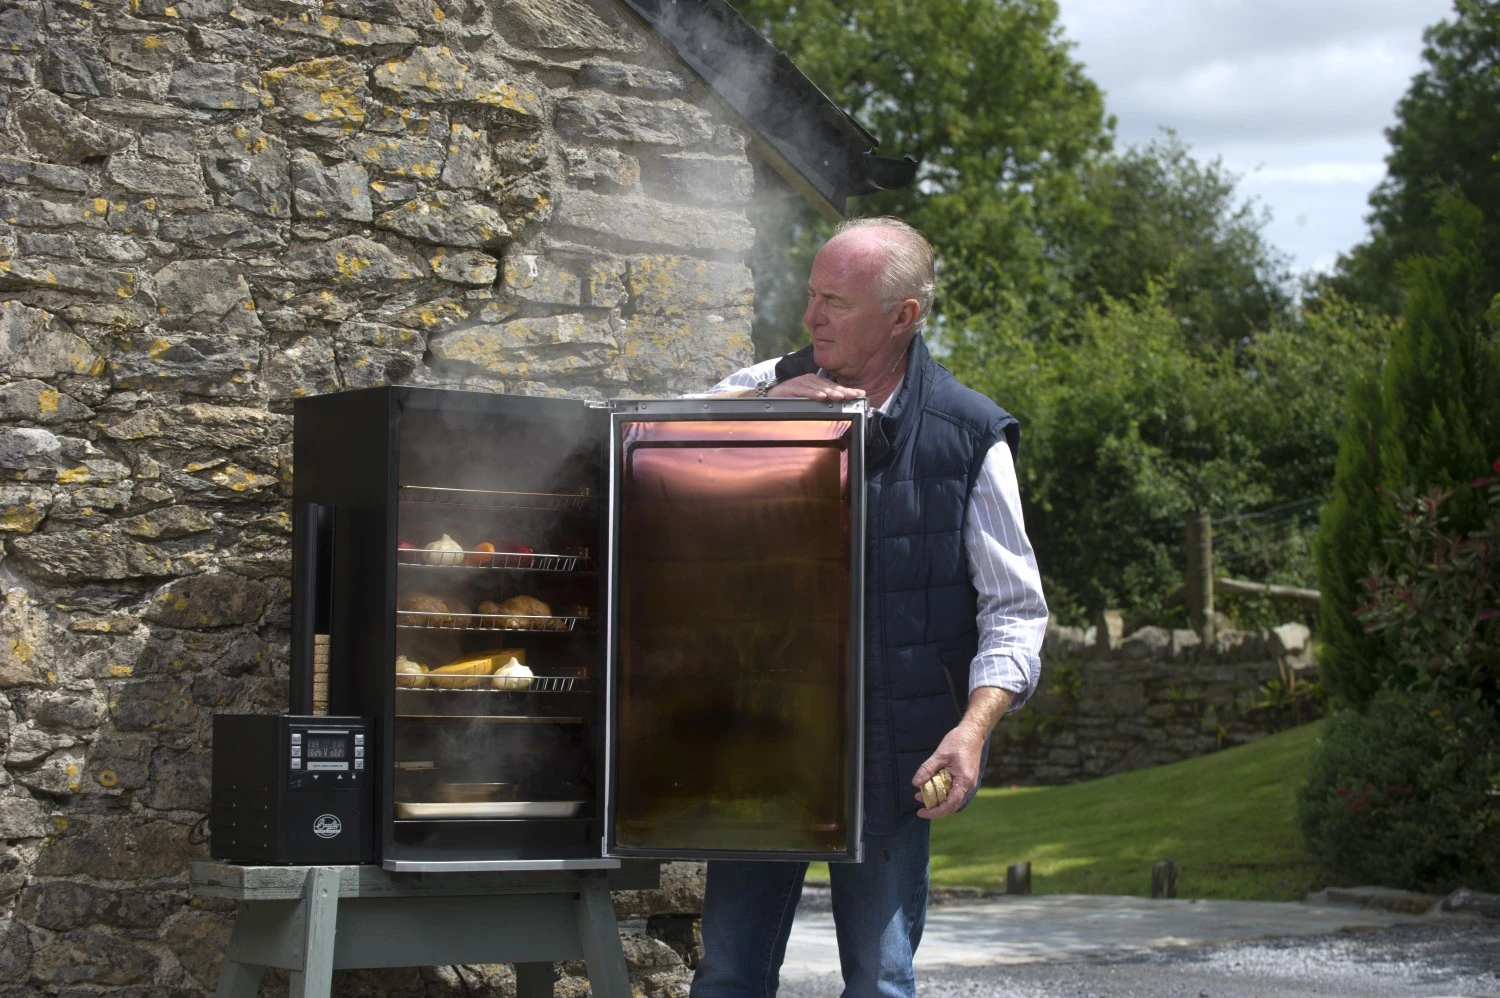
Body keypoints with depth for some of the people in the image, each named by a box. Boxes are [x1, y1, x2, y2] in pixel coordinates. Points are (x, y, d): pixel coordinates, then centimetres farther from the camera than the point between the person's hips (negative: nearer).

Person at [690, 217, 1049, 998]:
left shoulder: (969, 436, -4)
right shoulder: (772, 388, 5)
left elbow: (1014, 610, -3)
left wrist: (973, 727, -19)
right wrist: (763, 408, -14)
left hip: (890, 758, -2)